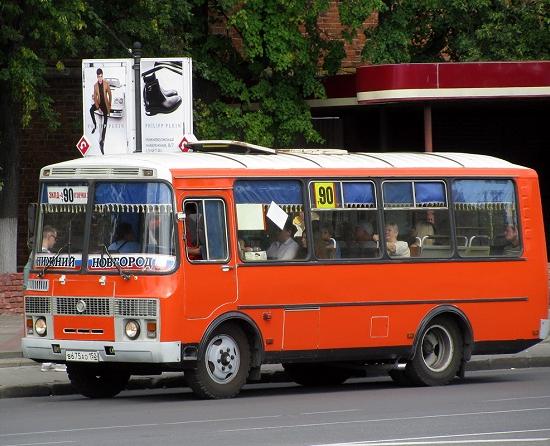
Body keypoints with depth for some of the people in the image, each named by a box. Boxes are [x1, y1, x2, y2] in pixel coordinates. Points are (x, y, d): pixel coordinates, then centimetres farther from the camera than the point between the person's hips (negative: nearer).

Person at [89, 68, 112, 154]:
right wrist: (97, 105, -14)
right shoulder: (95, 85, -4)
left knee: (105, 124, 1)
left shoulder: (106, 84, -8)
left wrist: (110, 105, -3)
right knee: (91, 110, -31)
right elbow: (95, 96, -2)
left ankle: (102, 140, 7)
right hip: (99, 103, 1)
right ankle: (95, 125, -12)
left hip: (105, 105, -1)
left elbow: (110, 94, -1)